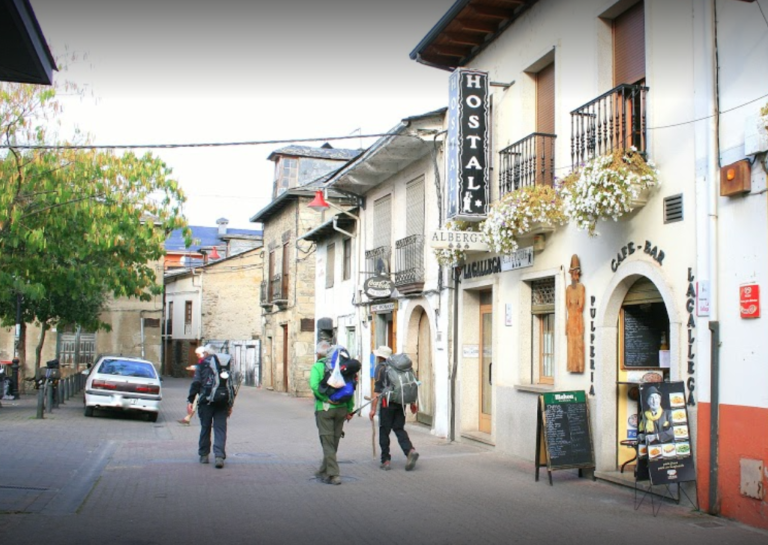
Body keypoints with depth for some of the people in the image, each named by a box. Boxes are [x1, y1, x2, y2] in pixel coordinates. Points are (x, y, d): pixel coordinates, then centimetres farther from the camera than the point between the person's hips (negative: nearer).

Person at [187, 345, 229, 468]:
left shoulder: (202, 364, 3)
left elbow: (196, 383, -5)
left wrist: (190, 400, -3)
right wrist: (229, 404, 18)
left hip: (206, 401, -2)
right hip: (222, 402, 2)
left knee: (205, 428, 10)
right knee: (220, 429, 0)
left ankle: (204, 455, 18)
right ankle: (219, 456, -13)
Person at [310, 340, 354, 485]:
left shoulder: (317, 366, -4)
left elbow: (314, 385, -22)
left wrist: (326, 399, -16)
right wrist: (349, 409, 7)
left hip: (324, 409, -5)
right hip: (341, 408, 5)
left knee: (327, 442, 0)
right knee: (334, 442, 15)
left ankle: (333, 475, -5)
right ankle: (323, 471, 27)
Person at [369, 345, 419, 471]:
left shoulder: (380, 367, -3)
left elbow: (377, 389, -10)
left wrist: (373, 408, -9)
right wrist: (412, 403, 19)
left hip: (387, 402, -5)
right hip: (401, 402, 5)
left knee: (384, 431, 5)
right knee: (399, 429, 11)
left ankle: (386, 460, 7)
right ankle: (410, 451, -12)